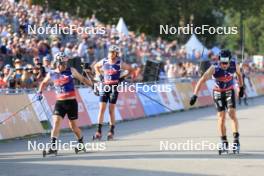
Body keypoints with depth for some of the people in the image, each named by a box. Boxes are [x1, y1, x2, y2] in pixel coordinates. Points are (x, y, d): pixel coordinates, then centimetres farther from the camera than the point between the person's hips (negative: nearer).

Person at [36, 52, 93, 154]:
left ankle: (81, 142, 32)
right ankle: (53, 146, -17)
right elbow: (44, 83, 21)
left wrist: (93, 86, 6)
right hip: (60, 102, 1)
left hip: (71, 102, -1)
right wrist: (40, 92, 9)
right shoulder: (51, 74, 1)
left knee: (73, 126, 7)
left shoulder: (71, 71, -3)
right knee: (56, 122, -16)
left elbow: (83, 79, 8)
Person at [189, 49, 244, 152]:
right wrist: (195, 95, -44)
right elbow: (202, 80, -36)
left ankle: (236, 139, -15)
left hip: (230, 91, 1)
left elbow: (239, 74, 4)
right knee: (221, 117, -5)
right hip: (218, 92, -1)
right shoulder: (214, 68, -29)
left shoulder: (234, 65, -20)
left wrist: (241, 87, 15)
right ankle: (224, 142, 6)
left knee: (232, 114, -15)